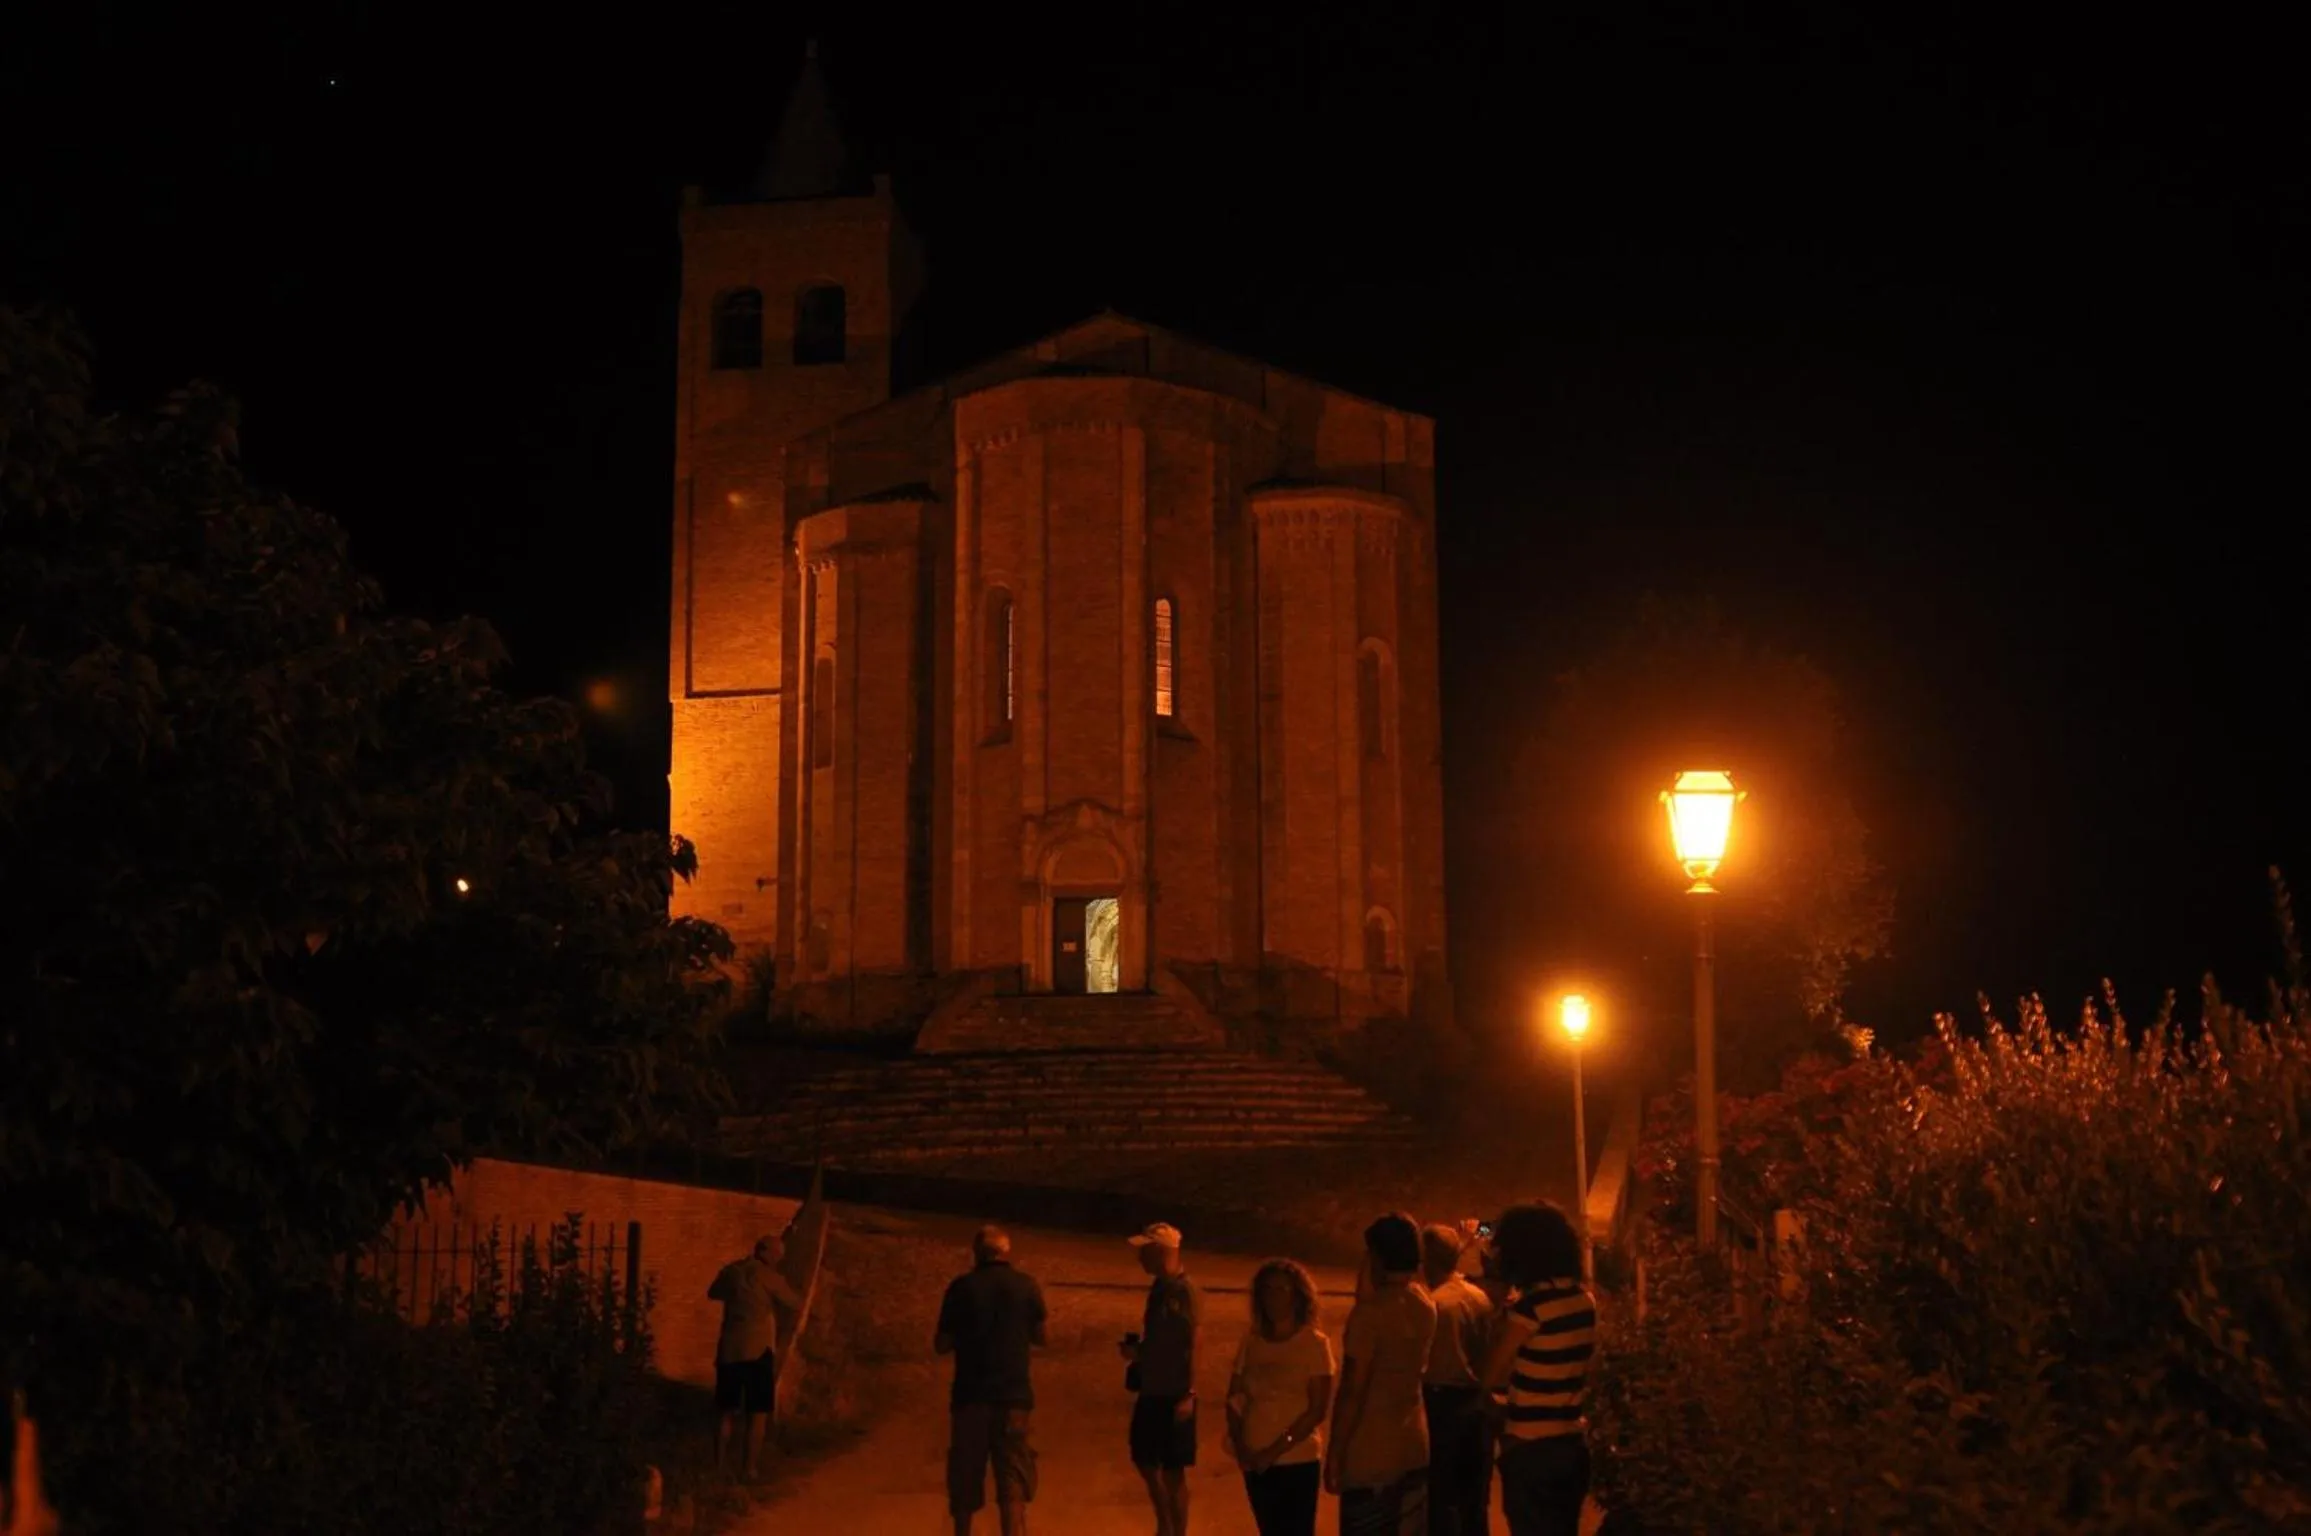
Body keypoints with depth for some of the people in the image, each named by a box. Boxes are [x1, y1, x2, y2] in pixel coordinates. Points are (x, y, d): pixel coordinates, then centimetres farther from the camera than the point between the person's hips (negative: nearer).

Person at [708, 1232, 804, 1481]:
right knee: (758, 1412, 1)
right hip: (758, 1350, -5)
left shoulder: (731, 1270, 9)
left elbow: (713, 1294, 28)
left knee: (726, 1409, 14)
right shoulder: (770, 1277, -6)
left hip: (729, 1348, 5)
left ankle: (720, 1463, 16)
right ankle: (750, 1468, -2)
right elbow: (797, 1305, 2)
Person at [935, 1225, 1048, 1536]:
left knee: (965, 1480, 13)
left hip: (970, 1395, 0)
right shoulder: (1026, 1285, -1)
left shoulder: (961, 1287, -3)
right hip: (1014, 1395, 0)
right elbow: (1041, 1338, 7)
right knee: (1013, 1481, 0)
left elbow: (941, 1345, 1)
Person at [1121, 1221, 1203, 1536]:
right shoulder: (1158, 1287, 8)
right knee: (1145, 1462, 17)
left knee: (1173, 1472, 1)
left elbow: (1194, 1346, -17)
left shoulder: (1187, 1292, -16)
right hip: (1151, 1391, 8)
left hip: (1174, 1395, -8)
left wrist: (1189, 1395, -20)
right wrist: (1136, 1350, 0)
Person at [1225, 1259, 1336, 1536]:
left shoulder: (1315, 1343, -6)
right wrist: (1240, 1445, -8)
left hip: (1297, 1461, -4)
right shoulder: (1251, 1341, 6)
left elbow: (1317, 1409, -10)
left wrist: (1277, 1449, -14)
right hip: (1256, 1462, 4)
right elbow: (1234, 1398, 7)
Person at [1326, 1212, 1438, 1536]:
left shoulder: (1372, 1310, -18)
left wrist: (1334, 1452, -10)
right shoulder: (1426, 1307, 4)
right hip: (1413, 1443, 7)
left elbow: (1352, 1391, -17)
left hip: (1371, 1450, -7)